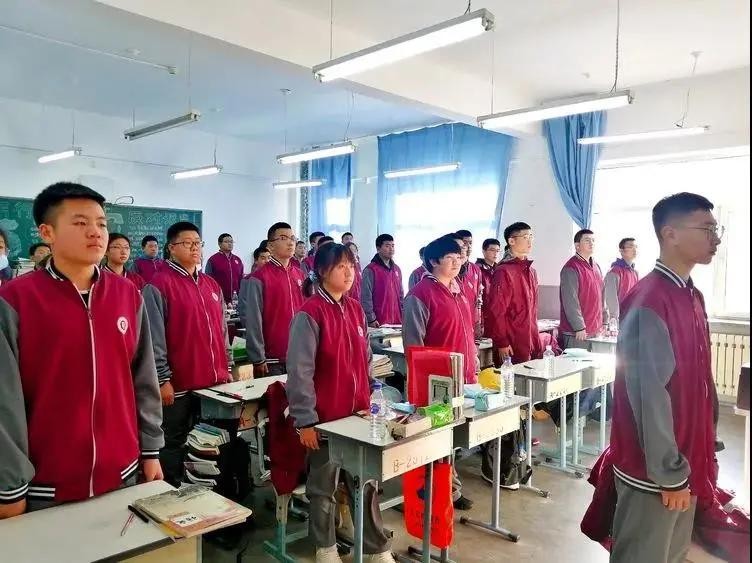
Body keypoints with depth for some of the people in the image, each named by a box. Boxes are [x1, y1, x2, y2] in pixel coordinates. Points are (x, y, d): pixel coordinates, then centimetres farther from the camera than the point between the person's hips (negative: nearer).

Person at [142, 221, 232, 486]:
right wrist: (162, 379, -14)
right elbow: (154, 338, -12)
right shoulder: (159, 285, -9)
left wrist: (227, 367, 15)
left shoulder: (212, 285, 13)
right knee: (174, 446, 8)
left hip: (214, 382, 7)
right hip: (179, 385, -6)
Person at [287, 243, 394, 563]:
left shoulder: (355, 310, 7)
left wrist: (368, 401, 14)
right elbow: (300, 371, -16)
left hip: (357, 413, 6)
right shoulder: (310, 314, -14)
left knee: (366, 482, 14)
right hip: (324, 417, -6)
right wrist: (305, 420, -16)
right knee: (323, 486, 12)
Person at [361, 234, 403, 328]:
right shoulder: (370, 270, -8)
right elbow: (366, 298, -11)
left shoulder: (397, 269, 14)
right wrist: (371, 319, -14)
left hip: (397, 321, 6)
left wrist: (403, 315, 12)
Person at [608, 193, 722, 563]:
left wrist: (706, 448, 15)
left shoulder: (693, 297, 7)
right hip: (655, 470, -9)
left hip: (687, 460, 9)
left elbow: (700, 379, 12)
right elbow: (649, 394, -22)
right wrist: (670, 474, -18)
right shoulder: (647, 302, -22)